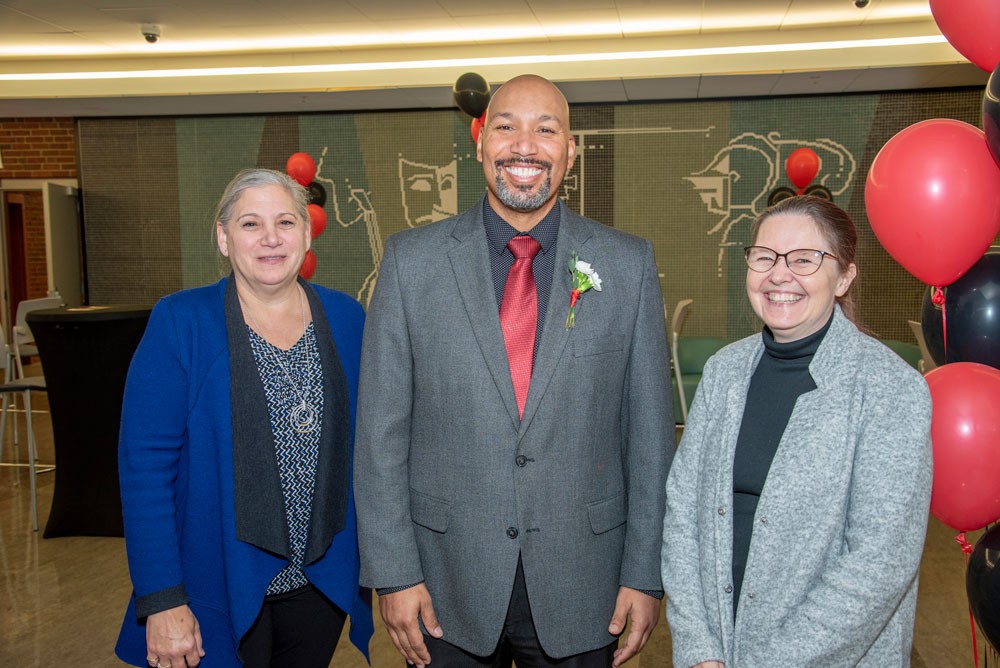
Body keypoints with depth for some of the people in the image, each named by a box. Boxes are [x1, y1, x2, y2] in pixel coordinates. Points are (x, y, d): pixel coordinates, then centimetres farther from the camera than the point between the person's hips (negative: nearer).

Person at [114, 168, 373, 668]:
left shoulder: (346, 318, 0)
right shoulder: (179, 322, -9)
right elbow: (145, 463, -12)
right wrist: (161, 600, -16)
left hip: (324, 584, 4)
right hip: (221, 588, -3)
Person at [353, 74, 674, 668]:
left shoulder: (629, 263, -1)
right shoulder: (412, 259, -3)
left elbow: (650, 431, 0)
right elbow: (382, 430, -3)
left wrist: (645, 574, -1)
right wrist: (394, 573, -5)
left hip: (581, 588, 1)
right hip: (449, 589, 0)